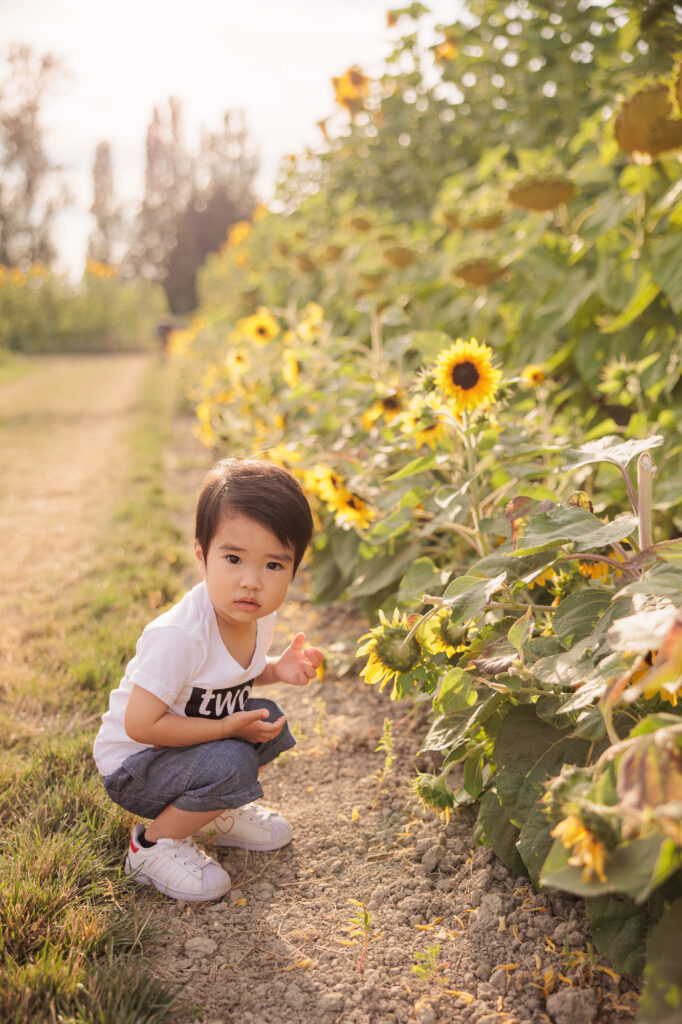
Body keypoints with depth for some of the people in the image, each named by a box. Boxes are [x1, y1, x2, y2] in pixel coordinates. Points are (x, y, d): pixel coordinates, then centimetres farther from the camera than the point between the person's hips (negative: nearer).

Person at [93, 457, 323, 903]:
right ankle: (154, 845, -5)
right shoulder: (180, 635, -34)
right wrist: (229, 727, -27)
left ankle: (215, 813, 17)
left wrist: (277, 669, -7)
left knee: (269, 722, -3)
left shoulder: (257, 614, -8)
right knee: (230, 765, -29)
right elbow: (141, 724, -31)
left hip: (181, 746, 8)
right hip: (131, 765, -8)